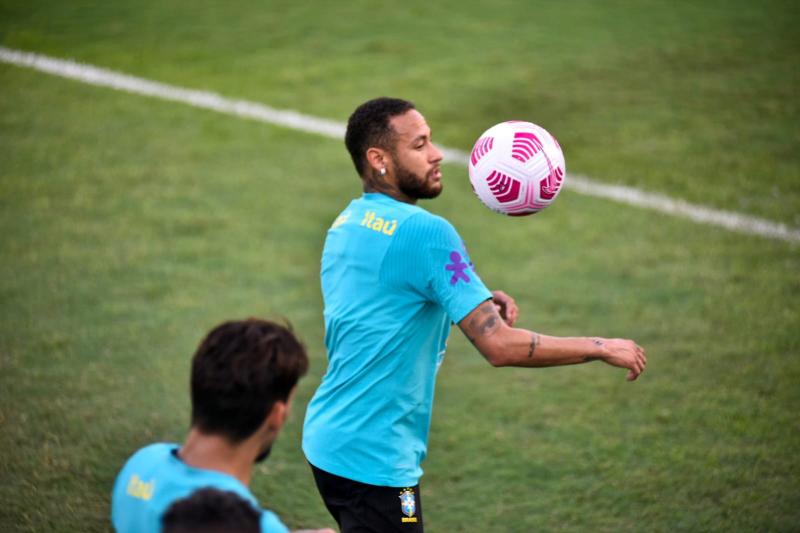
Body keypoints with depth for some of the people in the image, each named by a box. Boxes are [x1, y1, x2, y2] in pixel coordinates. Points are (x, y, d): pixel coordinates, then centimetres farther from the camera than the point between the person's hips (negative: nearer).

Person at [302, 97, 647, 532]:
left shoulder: (347, 223, 9)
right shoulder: (426, 232, -18)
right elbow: (500, 346, -23)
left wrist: (478, 301, 6)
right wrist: (601, 348, -12)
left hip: (327, 441, 9)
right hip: (372, 459, -9)